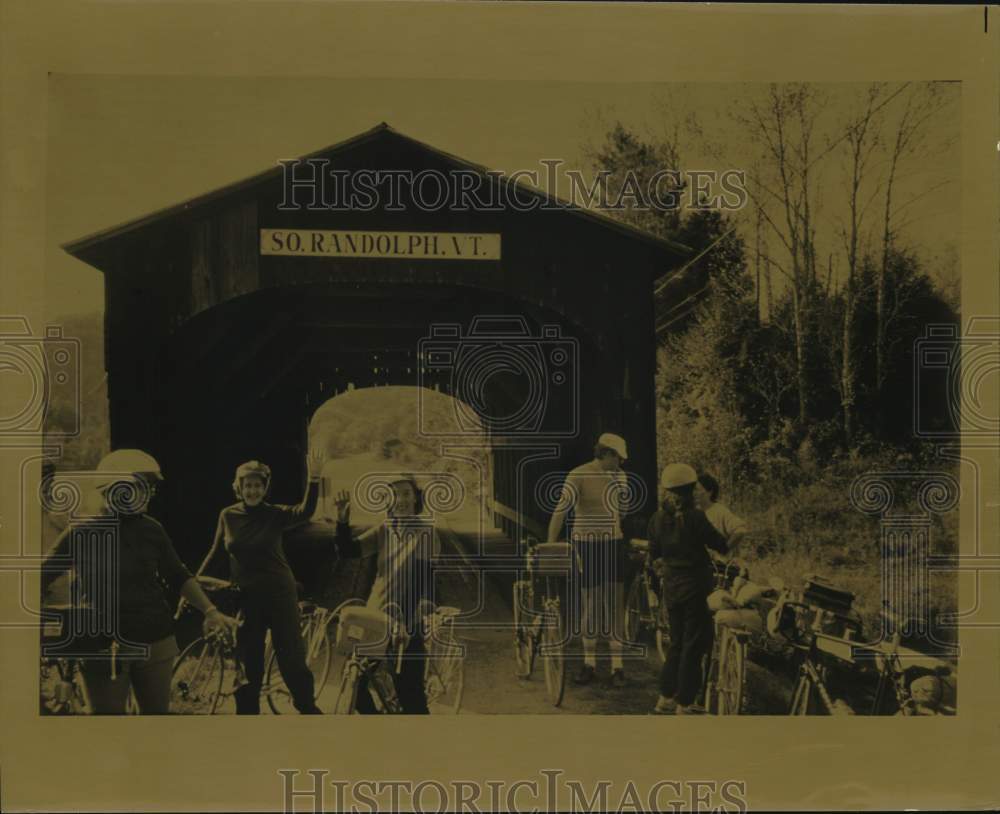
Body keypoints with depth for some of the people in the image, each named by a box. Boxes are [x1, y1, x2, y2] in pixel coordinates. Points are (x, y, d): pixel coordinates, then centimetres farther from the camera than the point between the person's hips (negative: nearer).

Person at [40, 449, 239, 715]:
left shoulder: (151, 530, 2)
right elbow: (44, 578, 2)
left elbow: (178, 576, 12)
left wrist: (210, 611, 5)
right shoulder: (81, 533, -6)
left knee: (157, 711, 11)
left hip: (155, 642, 3)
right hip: (103, 646, -3)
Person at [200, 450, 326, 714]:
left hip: (279, 592, -2)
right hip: (245, 595, 2)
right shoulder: (228, 515, 1)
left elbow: (305, 512, -25)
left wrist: (314, 479, -39)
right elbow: (216, 552, 10)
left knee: (291, 655, 2)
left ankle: (308, 708, 18)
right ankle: (247, 710, 22)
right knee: (248, 661, 10)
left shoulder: (274, 514, -6)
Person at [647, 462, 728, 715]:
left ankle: (665, 698, 22)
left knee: (676, 643, 18)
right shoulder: (695, 517, -17)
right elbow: (720, 545, -10)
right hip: (696, 586, -6)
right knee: (693, 646, 3)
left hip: (671, 587, 6)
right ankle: (683, 705, 8)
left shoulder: (657, 519, 0)